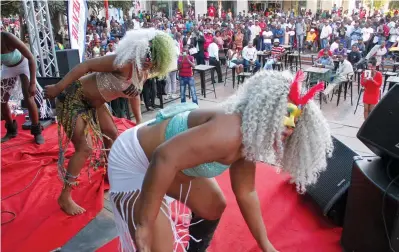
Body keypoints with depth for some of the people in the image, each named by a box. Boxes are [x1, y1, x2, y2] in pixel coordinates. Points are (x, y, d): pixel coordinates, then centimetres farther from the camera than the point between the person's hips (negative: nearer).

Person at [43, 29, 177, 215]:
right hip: (74, 97, -9)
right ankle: (64, 197, 3)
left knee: (113, 135, 17)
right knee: (86, 148, -12)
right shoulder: (126, 63, -30)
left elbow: (133, 94, 14)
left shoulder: (145, 71, -3)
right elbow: (86, 66, -27)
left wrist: (139, 121, 16)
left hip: (94, 103, 9)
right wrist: (57, 88, -23)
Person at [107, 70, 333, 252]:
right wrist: (145, 226, -34)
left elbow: (245, 192, 5)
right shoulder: (231, 131, -35)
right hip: (134, 162, -9)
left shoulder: (250, 139, -4)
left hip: (173, 163, 9)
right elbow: (165, 157, -42)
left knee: (214, 206, 21)